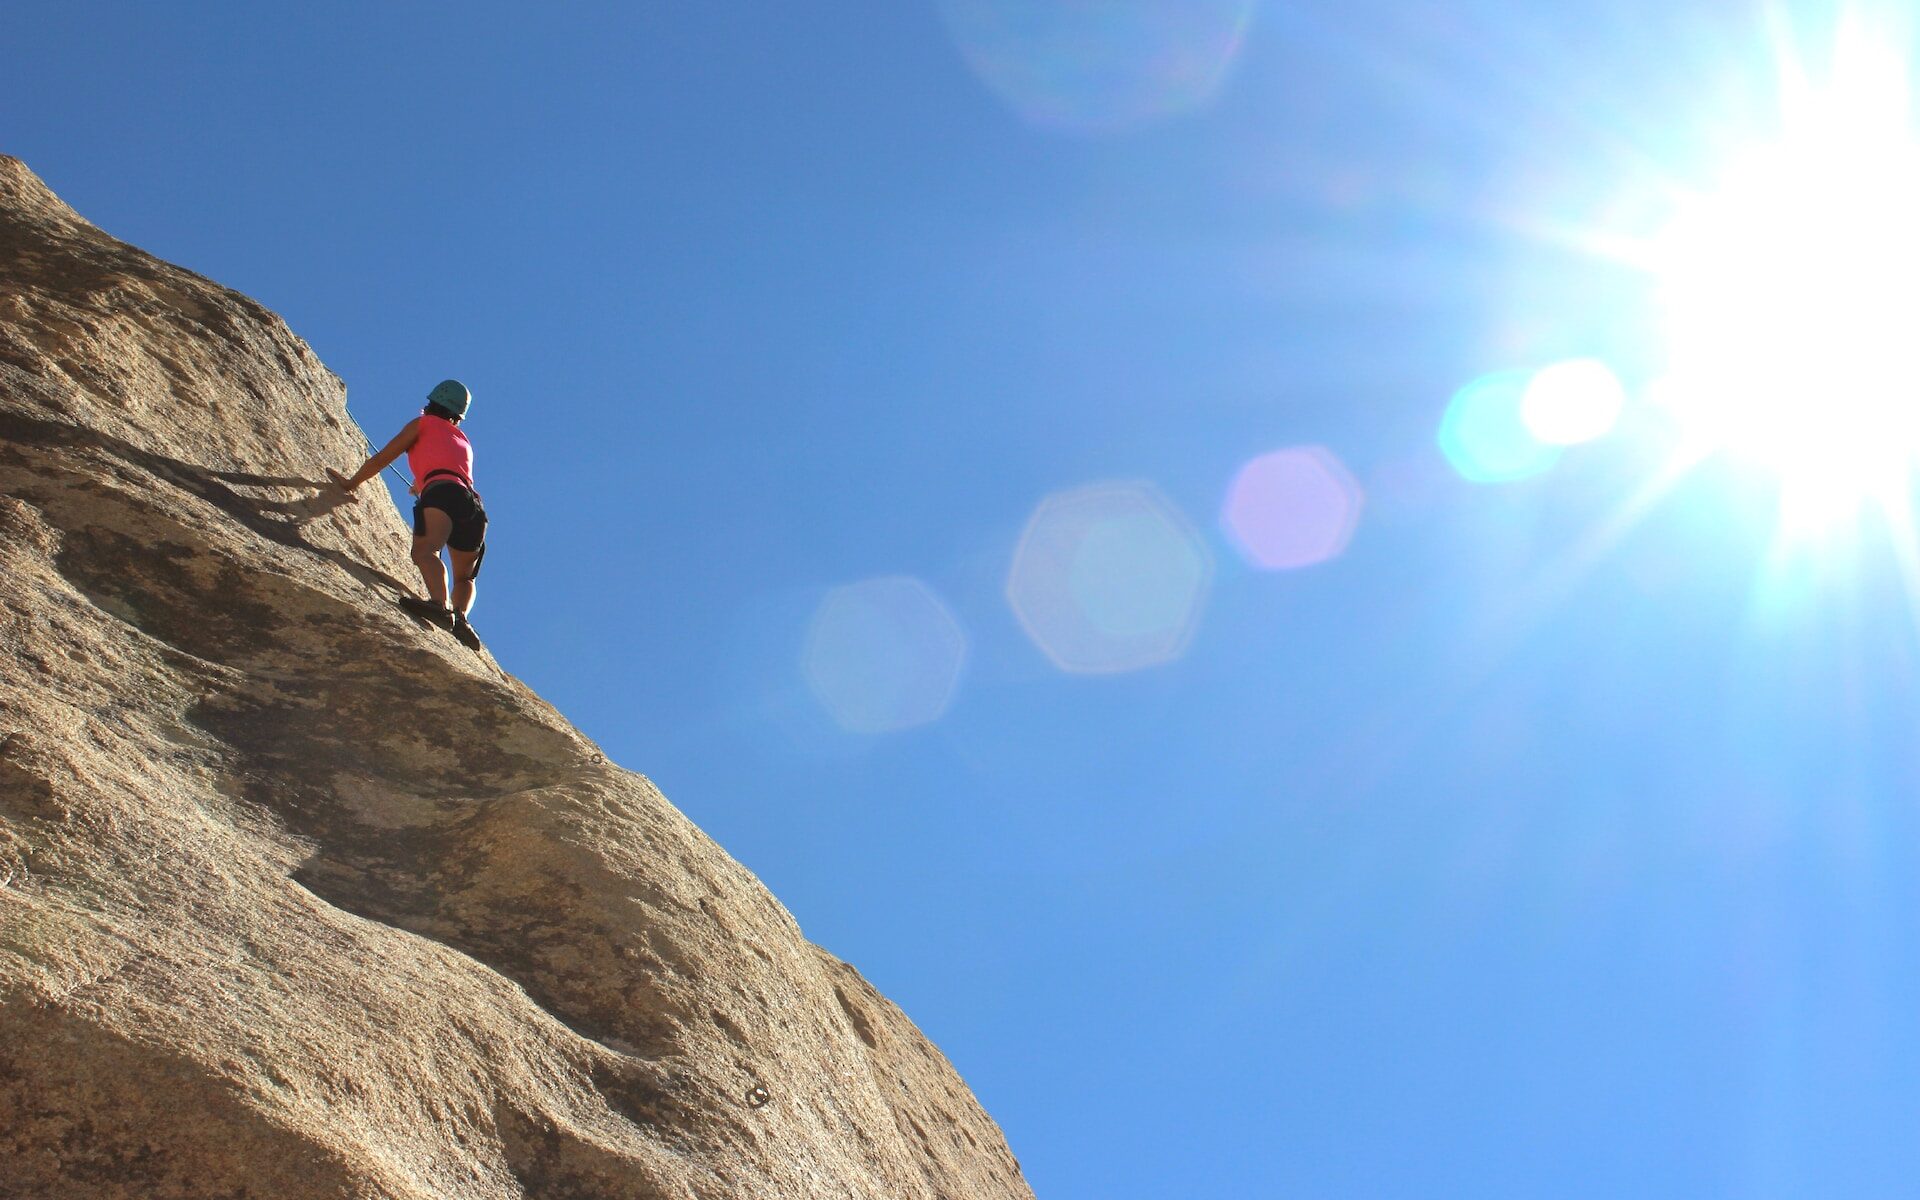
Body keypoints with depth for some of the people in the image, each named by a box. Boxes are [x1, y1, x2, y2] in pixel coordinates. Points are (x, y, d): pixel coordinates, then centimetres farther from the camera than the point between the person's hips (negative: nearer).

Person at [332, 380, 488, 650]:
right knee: (464, 577, 17)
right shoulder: (464, 442, 39)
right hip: (474, 503, 5)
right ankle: (460, 618, -14)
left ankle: (440, 604, -57)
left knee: (425, 551, -29)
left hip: (442, 491, -5)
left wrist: (350, 484, 36)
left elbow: (382, 458, 23)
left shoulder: (423, 423, 24)